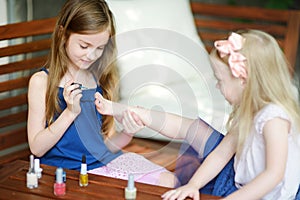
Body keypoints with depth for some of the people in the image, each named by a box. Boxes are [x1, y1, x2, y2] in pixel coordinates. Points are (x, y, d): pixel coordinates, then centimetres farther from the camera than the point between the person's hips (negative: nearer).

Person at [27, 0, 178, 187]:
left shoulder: (103, 80, 9)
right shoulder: (42, 81, -3)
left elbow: (107, 145, 12)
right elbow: (37, 148, -6)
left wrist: (127, 133, -10)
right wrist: (70, 112, -16)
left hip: (106, 160, 4)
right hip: (67, 169, -4)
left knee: (168, 181, -19)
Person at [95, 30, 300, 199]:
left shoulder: (273, 118, -28)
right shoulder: (247, 112, 2)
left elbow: (274, 174, -36)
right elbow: (222, 153, 0)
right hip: (238, 181, 9)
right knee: (192, 127, 11)